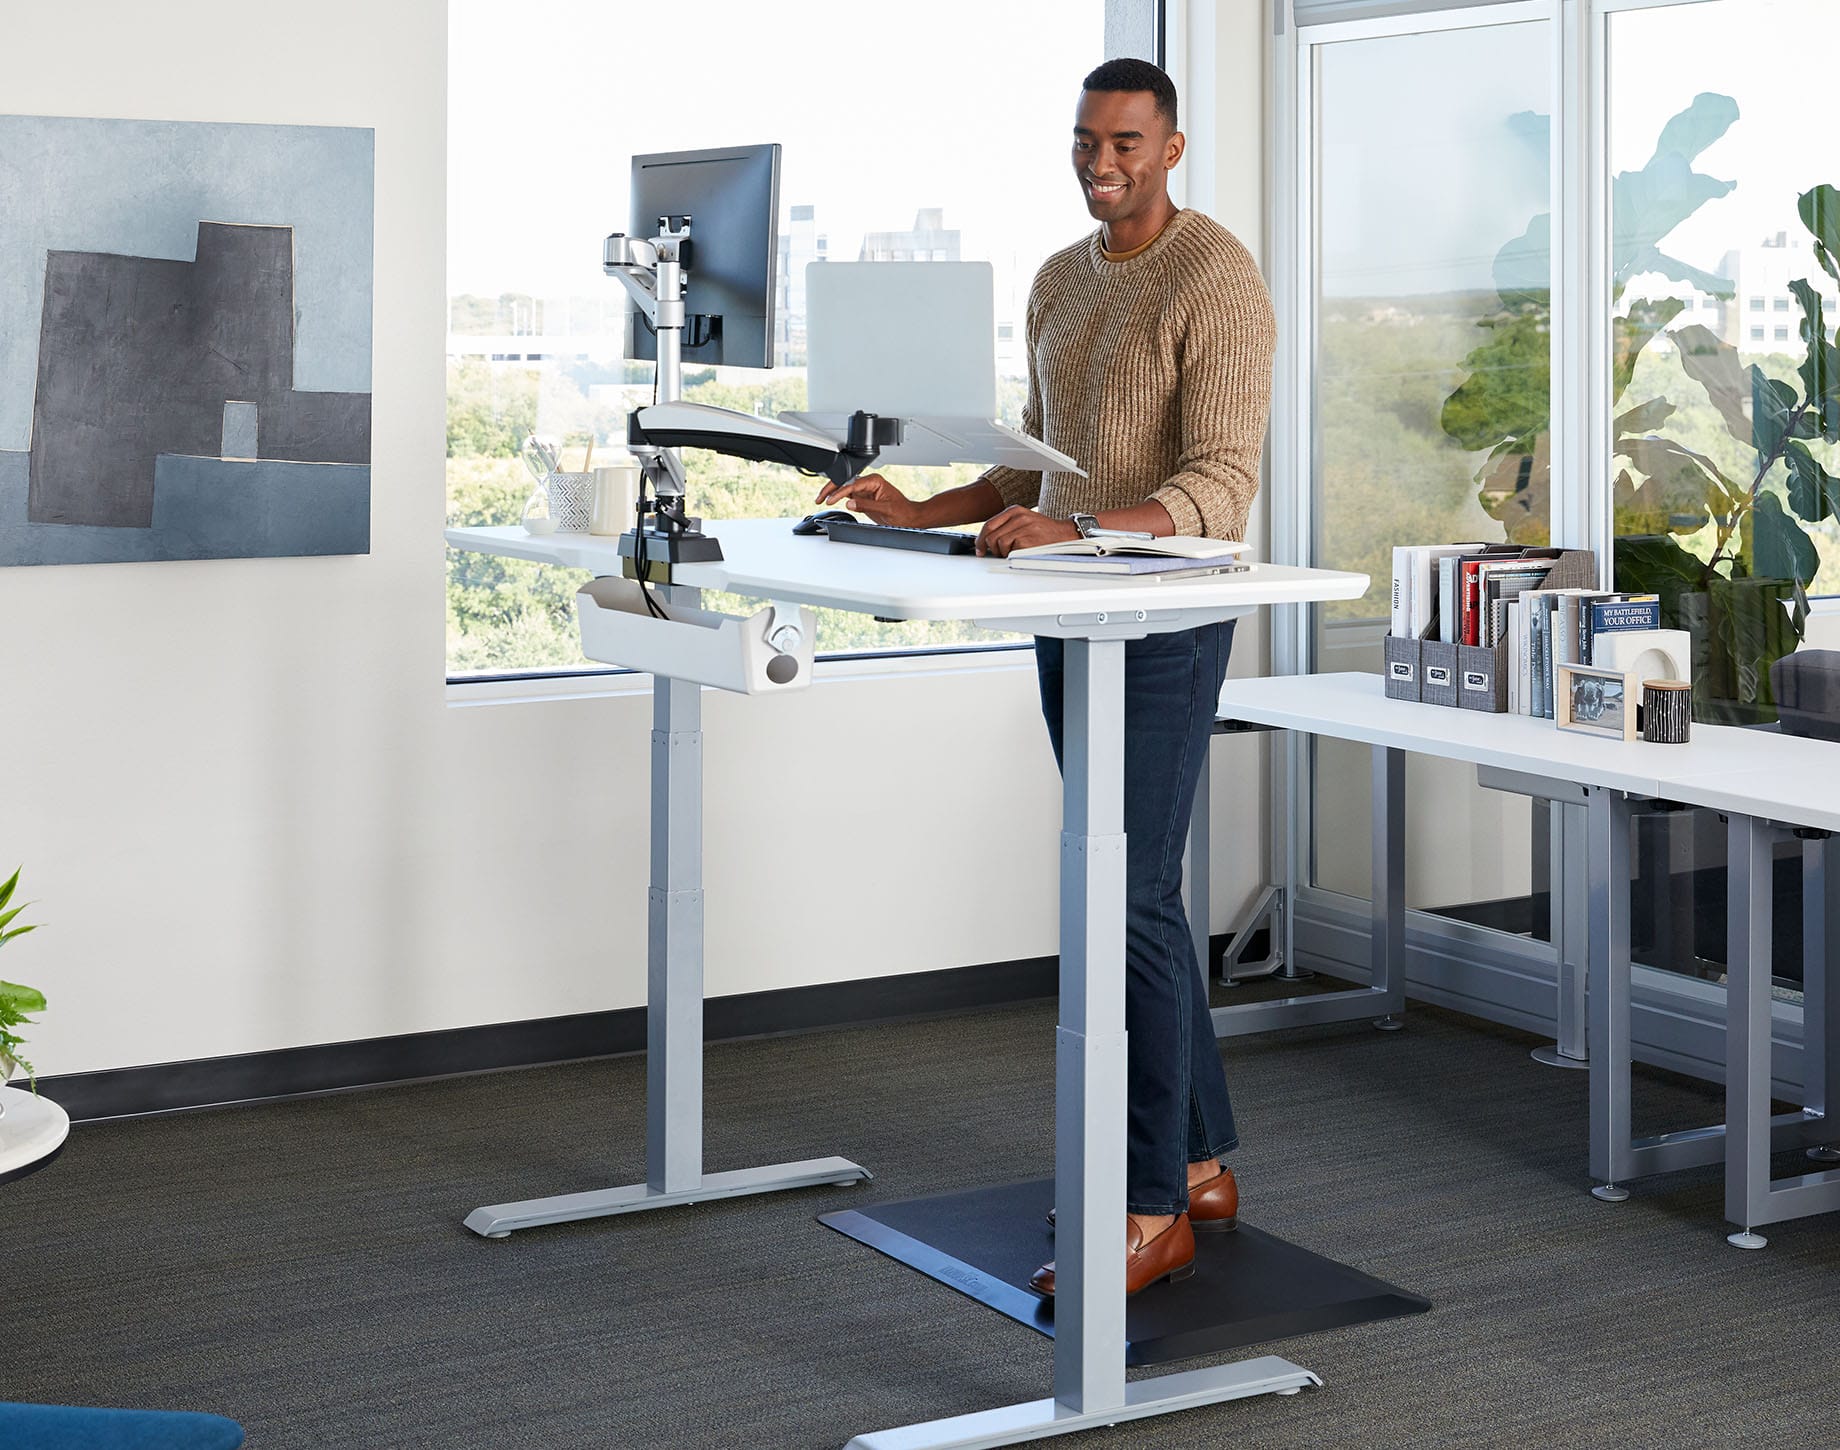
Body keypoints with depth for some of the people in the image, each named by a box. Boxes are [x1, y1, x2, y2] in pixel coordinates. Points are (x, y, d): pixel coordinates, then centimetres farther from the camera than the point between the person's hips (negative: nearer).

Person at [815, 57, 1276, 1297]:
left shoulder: (1217, 282, -12)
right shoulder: (1060, 281, 14)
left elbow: (1222, 488, -21)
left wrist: (1073, 531, -35)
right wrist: (924, 514, 8)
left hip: (1169, 623, -8)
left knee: (1129, 901, -12)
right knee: (1142, 898, 12)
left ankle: (1152, 1210, -6)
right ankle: (1203, 1166, 22)